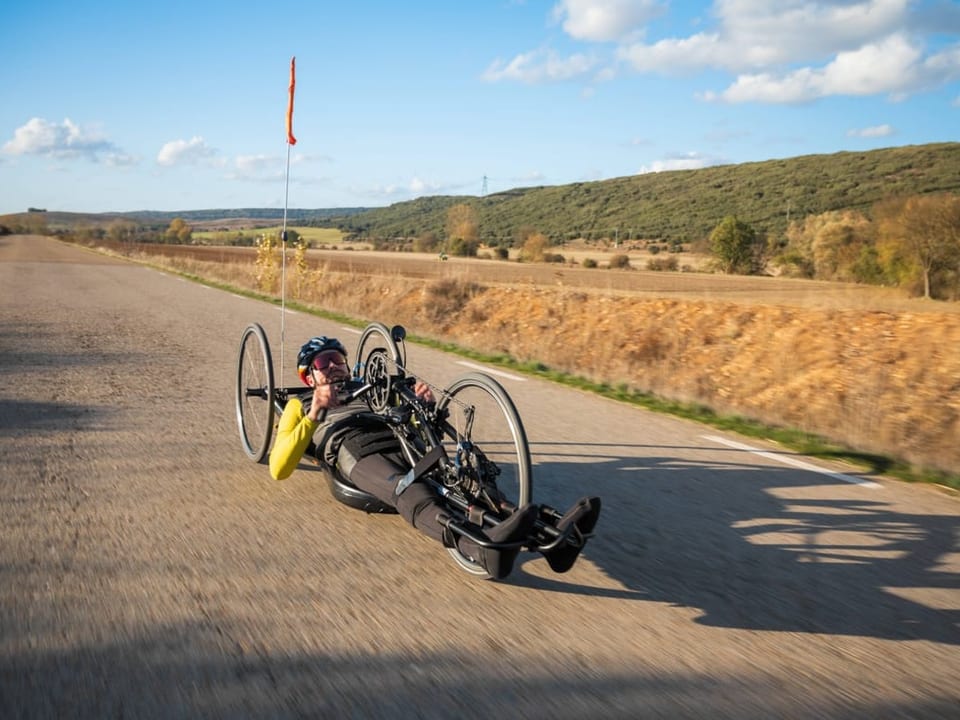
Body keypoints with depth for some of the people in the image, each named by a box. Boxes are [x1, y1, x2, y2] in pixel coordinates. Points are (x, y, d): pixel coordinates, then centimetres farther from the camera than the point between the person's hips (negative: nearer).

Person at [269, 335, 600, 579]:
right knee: (414, 497, -39)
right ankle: (485, 548, -70)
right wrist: (314, 414, 2)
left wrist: (425, 403, 9)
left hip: (402, 444, 5)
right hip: (353, 452, -4)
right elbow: (278, 469, 12)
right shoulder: (300, 406, 30)